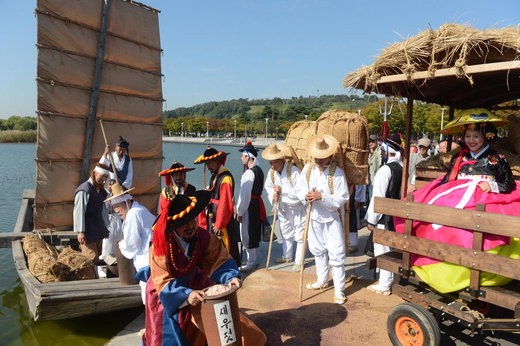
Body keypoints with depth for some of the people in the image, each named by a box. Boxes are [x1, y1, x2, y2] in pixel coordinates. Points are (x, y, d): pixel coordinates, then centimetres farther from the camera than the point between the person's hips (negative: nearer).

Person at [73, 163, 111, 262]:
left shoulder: (101, 190, 9)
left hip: (98, 231, 8)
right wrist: (80, 231, -19)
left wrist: (105, 227, 16)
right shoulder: (84, 190, -17)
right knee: (92, 259, -7)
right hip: (88, 231, -8)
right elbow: (79, 212, -18)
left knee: (98, 257, 14)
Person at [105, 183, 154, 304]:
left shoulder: (133, 214, -16)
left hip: (147, 263, -10)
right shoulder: (140, 210, 14)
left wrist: (122, 244, 4)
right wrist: (125, 243, 13)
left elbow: (133, 243, -14)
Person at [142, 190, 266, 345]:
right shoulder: (161, 246, -29)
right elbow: (163, 282, -32)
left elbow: (221, 260, -18)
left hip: (195, 284, 3)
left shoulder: (203, 237, -19)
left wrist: (231, 277, -39)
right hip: (167, 295, -3)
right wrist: (187, 295, -47)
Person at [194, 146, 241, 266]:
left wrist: (219, 224, -19)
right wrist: (204, 221, 10)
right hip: (212, 219, 9)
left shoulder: (226, 178, -18)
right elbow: (208, 199, 12)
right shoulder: (214, 177, 12)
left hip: (223, 221, -9)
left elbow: (225, 204, -22)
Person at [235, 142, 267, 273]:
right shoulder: (258, 169, 9)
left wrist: (239, 212, -14)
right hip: (257, 203, 10)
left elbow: (244, 195, -19)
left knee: (247, 235, 1)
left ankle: (252, 262, 11)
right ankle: (254, 260, 30)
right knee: (254, 234, 18)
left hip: (250, 206, -10)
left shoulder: (249, 173, -20)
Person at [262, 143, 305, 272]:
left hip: (297, 208, -6)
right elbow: (268, 187, 7)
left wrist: (282, 190, -29)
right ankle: (287, 256, 41)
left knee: (299, 235, 3)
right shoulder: (271, 172, -8)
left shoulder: (293, 171, -26)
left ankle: (299, 261, 18)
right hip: (282, 208, 6)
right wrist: (273, 196, -14)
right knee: (286, 233, 21)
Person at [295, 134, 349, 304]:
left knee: (336, 255, -1)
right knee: (318, 250, 20)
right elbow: (299, 188, 2)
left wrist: (321, 196, -30)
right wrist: (306, 196, -20)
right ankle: (322, 280, 40)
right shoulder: (308, 168, -4)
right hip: (314, 217, 5)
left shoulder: (337, 172, -18)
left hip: (332, 219, -5)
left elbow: (342, 198, -20)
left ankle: (339, 290, 12)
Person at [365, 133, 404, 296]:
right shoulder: (402, 167, 3)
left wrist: (371, 220, -11)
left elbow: (378, 196, -17)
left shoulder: (386, 169, -18)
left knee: (382, 249, 3)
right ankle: (387, 280, 31)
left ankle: (384, 285, 14)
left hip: (384, 216, -8)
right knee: (390, 248, 18)